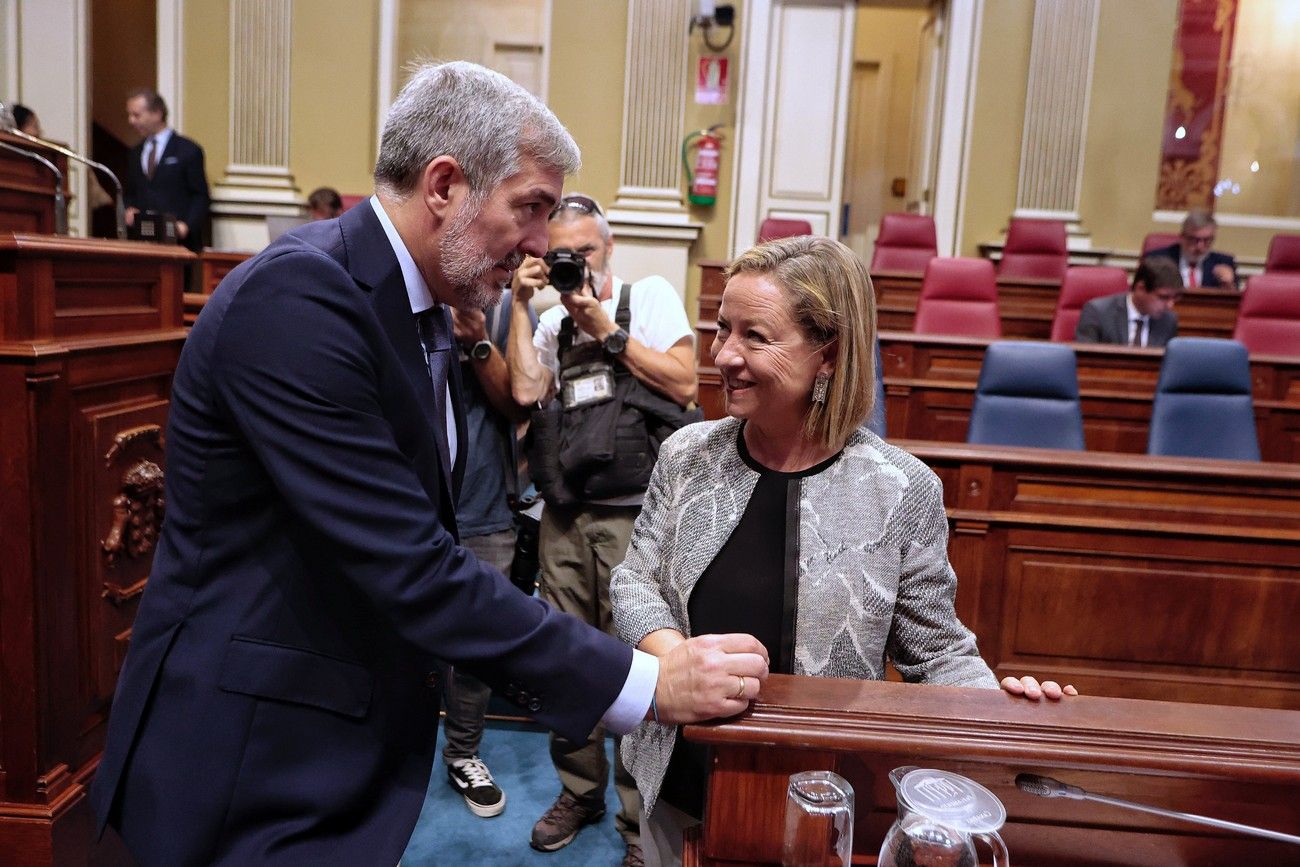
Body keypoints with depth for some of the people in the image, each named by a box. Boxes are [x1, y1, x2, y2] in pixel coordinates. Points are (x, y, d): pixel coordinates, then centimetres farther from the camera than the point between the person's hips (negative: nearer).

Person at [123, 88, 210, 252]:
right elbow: (131, 194, 25)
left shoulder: (188, 150, 1)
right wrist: (129, 209, 3)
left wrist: (187, 225, -15)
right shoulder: (135, 153, 19)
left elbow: (200, 196, -2)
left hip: (178, 239, -4)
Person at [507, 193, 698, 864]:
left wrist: (606, 329, -7)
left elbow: (684, 384, -7)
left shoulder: (651, 296, 3)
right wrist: (520, 304, -1)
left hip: (633, 513, -4)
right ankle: (579, 789, 31)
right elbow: (526, 391, -2)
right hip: (564, 515, 5)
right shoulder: (553, 324, 14)